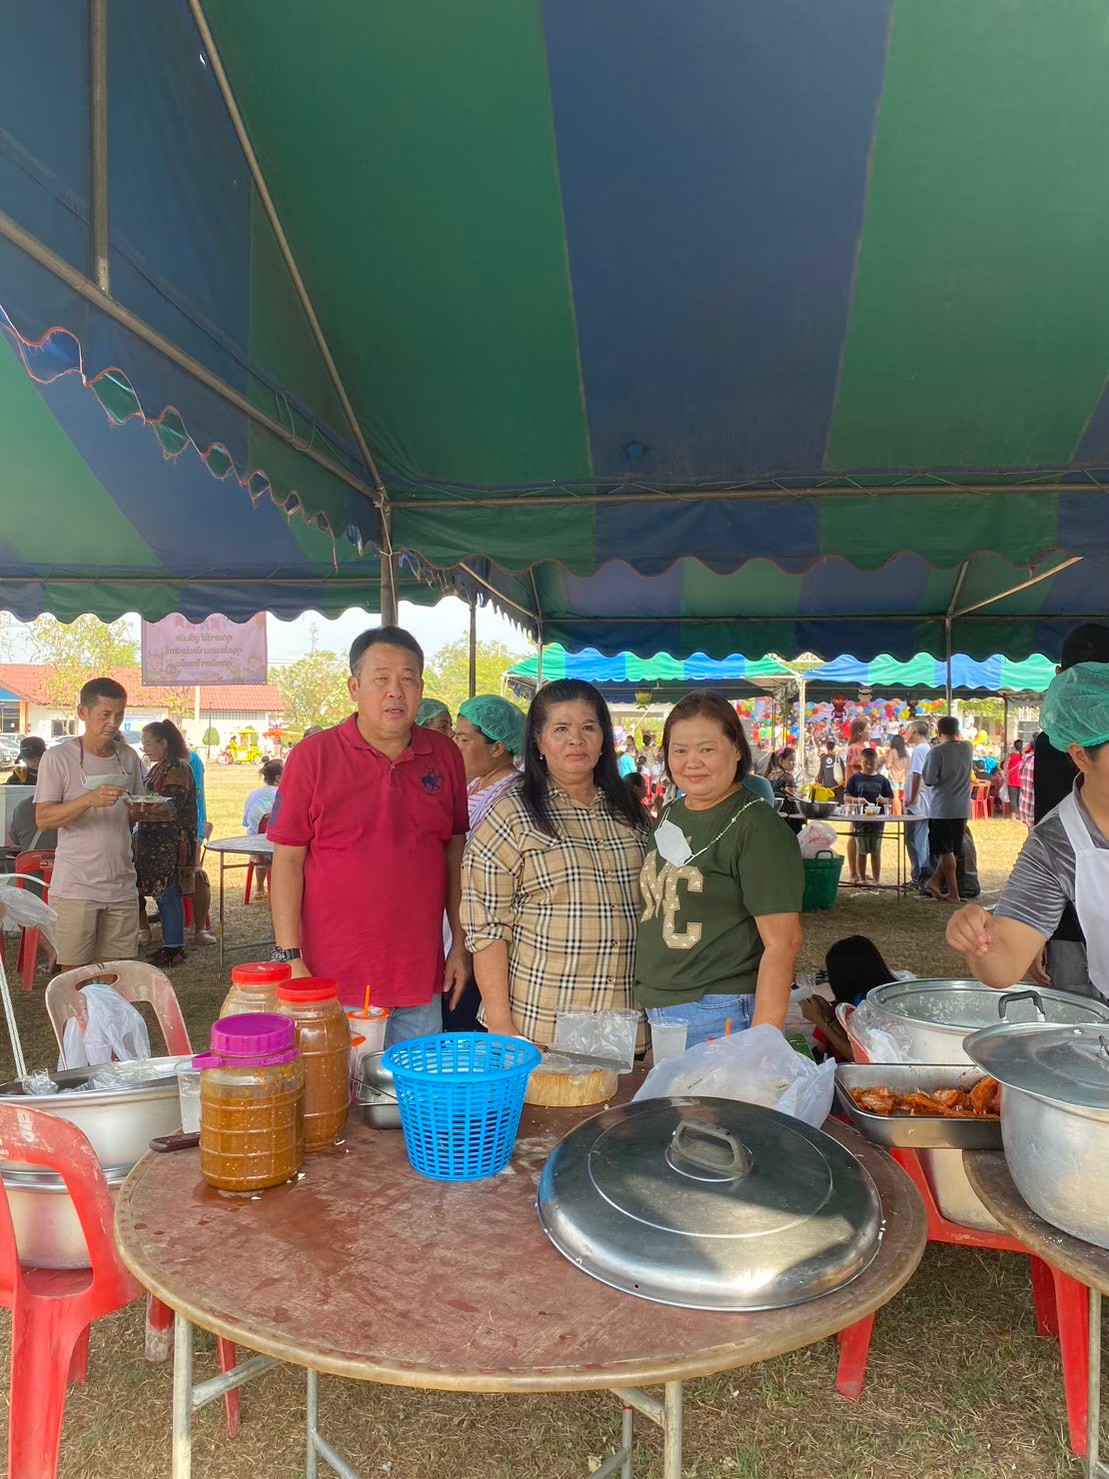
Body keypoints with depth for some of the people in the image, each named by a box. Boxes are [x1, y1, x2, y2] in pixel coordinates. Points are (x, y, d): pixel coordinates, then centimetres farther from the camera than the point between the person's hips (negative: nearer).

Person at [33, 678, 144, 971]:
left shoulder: (128, 757, 9)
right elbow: (43, 819, -10)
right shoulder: (58, 757, -5)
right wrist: (89, 799, -26)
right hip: (75, 888, -4)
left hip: (122, 887, 4)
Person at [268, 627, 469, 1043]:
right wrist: (290, 958, -9)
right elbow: (287, 859, -5)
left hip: (421, 982, 3)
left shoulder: (445, 755, 4)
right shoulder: (313, 755, -6)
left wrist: (460, 944, 8)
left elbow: (455, 852, 10)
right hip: (333, 981, -3)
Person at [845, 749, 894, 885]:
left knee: (876, 851, 9)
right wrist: (857, 800, -20)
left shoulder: (882, 779, 6)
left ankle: (877, 880, 16)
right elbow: (846, 797, -1)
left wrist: (883, 800, -14)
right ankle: (862, 879, 16)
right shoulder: (855, 778, 3)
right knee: (861, 851, 6)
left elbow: (891, 799, 8)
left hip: (878, 820, 1)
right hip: (860, 820, -1)